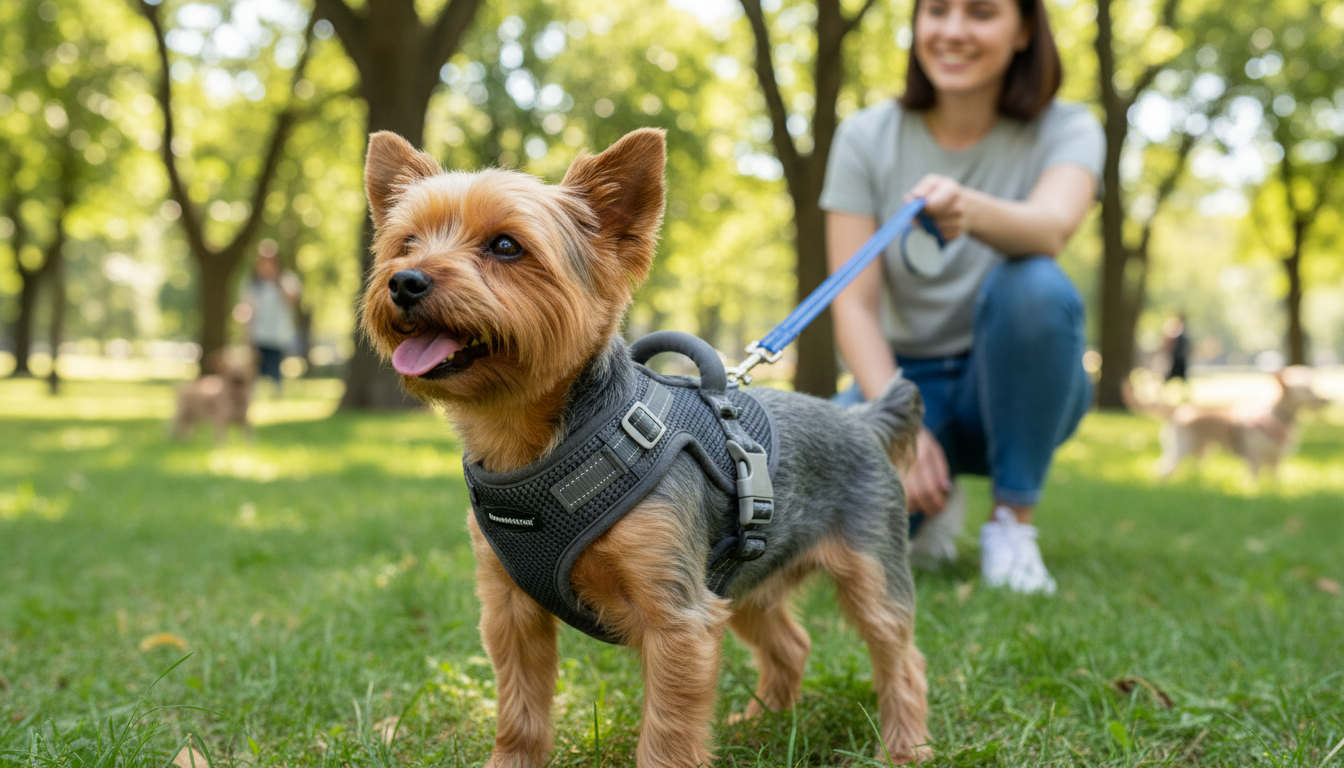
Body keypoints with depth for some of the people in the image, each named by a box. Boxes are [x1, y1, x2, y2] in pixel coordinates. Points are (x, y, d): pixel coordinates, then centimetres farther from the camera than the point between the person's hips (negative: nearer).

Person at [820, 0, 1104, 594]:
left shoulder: (1066, 132, -7)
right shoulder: (866, 139, -5)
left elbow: (1052, 227, -31)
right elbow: (855, 304, -11)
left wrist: (971, 211, -54)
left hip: (1015, 383, -1)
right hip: (905, 377, 1)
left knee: (1035, 283, -34)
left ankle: (1012, 521, -16)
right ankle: (928, 499, 10)